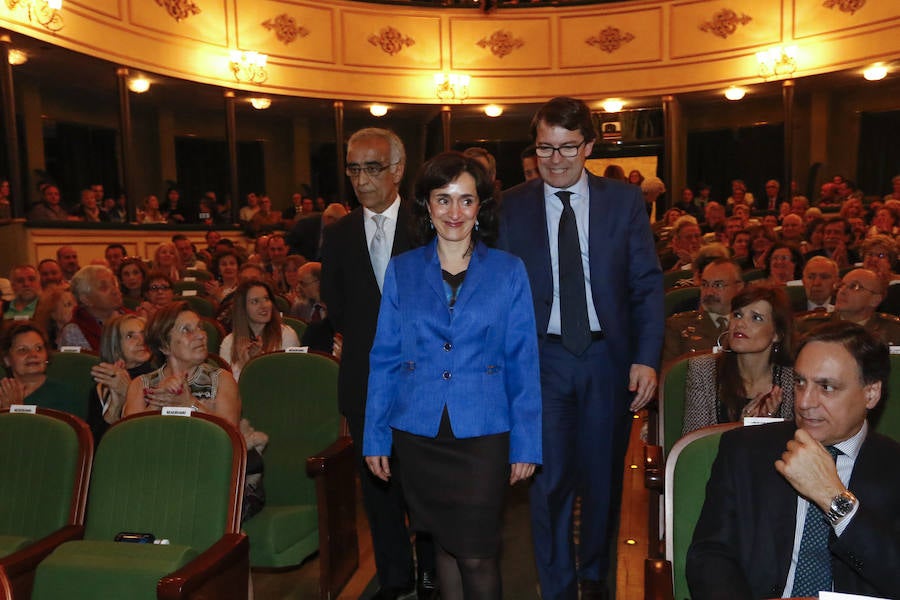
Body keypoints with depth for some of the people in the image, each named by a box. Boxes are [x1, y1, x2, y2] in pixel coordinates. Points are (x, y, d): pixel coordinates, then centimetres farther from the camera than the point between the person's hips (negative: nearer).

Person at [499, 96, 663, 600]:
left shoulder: (625, 200, 1)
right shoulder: (513, 206, -1)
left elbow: (648, 285, 0)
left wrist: (647, 358, -8)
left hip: (609, 356, 1)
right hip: (543, 357, -1)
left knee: (603, 478, 15)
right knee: (550, 482, 3)